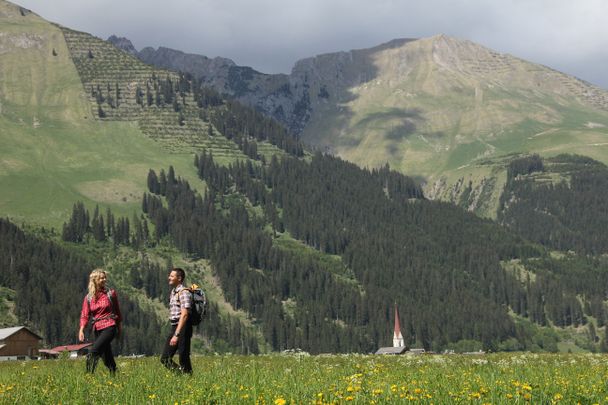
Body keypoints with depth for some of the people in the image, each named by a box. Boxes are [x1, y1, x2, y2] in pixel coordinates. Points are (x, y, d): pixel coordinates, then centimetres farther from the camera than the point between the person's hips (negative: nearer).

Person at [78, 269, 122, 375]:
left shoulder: (111, 293, 1)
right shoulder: (88, 298, 6)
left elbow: (117, 311, 11)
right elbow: (85, 315, 1)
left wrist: (119, 328, 13)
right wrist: (81, 330, -15)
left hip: (109, 326, -4)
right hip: (97, 329, 4)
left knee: (93, 351, -22)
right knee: (106, 358, 8)